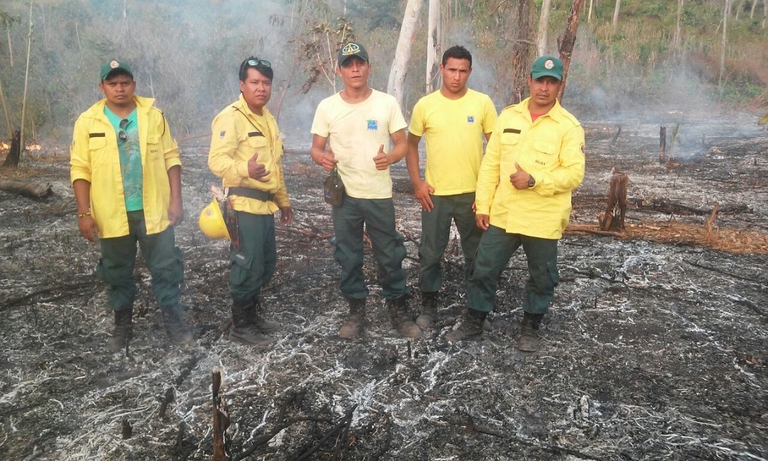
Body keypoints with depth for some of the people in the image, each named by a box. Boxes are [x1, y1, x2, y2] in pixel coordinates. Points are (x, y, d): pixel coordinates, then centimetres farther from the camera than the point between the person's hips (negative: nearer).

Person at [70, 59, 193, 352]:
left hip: (154, 210, 0)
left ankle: (172, 320, 19)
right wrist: (84, 213, -7)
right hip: (112, 214, 1)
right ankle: (122, 325, 29)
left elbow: (171, 158, 1)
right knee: (117, 272, 13)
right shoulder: (87, 122, -1)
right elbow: (80, 170, -1)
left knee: (166, 267, 5)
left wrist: (176, 199, -6)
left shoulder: (154, 115, 1)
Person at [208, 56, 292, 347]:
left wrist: (283, 200, 25)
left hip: (265, 204, 9)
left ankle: (253, 314, 32)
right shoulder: (230, 117, -13)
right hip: (243, 205, -9)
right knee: (247, 266, -4)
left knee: (266, 263, 16)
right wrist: (245, 169, -43)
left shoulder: (267, 118, 17)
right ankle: (241, 326, 10)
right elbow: (216, 160, -24)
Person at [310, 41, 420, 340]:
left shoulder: (387, 103, -2)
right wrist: (323, 157, -20)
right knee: (348, 256, 10)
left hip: (379, 194, -1)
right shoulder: (327, 107, 0)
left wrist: (390, 157, -21)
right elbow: (316, 149, 4)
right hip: (344, 195, 1)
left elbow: (402, 144, 1)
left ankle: (398, 309, 23)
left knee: (389, 254, 7)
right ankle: (356, 310, 26)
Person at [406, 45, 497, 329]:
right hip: (435, 193, 0)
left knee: (476, 252, 13)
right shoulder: (425, 105, -2)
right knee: (430, 253, 7)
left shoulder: (482, 103, -3)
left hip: (473, 192, 0)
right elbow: (411, 144, 7)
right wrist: (417, 183, -3)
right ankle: (428, 305, 24)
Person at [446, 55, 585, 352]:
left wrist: (534, 180, -23)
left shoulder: (569, 126, -6)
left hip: (543, 220, -2)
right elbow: (490, 165, 6)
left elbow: (574, 173, -12)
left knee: (541, 278, 12)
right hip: (502, 214, 3)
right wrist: (483, 205, 2)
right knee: (484, 270, 9)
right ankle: (473, 323, 26)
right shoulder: (508, 116, 6)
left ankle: (530, 328, 32)